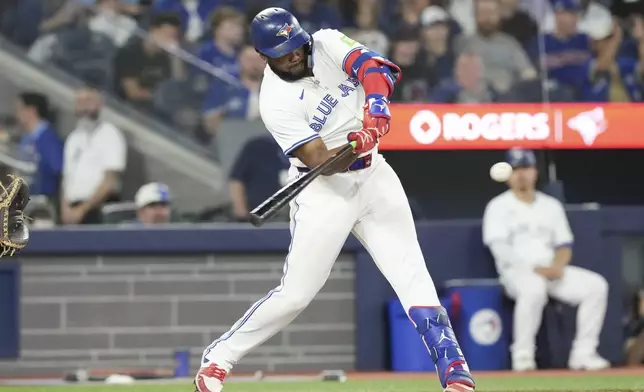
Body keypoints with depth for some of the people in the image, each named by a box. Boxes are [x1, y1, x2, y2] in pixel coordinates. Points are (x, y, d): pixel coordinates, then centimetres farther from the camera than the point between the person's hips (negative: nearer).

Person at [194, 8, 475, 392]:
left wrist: (375, 109, -41)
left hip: (372, 175, 4)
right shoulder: (276, 101, -17)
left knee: (410, 271, -6)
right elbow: (320, 162, -23)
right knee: (296, 292, -5)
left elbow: (373, 68, -22)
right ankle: (219, 358, 11)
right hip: (324, 189, -4)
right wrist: (353, 148, -43)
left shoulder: (327, 44, -6)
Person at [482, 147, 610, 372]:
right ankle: (522, 356, -29)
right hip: (517, 271, -5)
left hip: (553, 271, 5)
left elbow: (564, 245, 15)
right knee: (533, 288, -40)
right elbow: (500, 249, -9)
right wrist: (534, 268, -20)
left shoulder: (551, 206, 18)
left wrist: (557, 266, -9)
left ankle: (583, 353, -15)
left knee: (596, 285, -17)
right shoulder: (499, 207, 3)